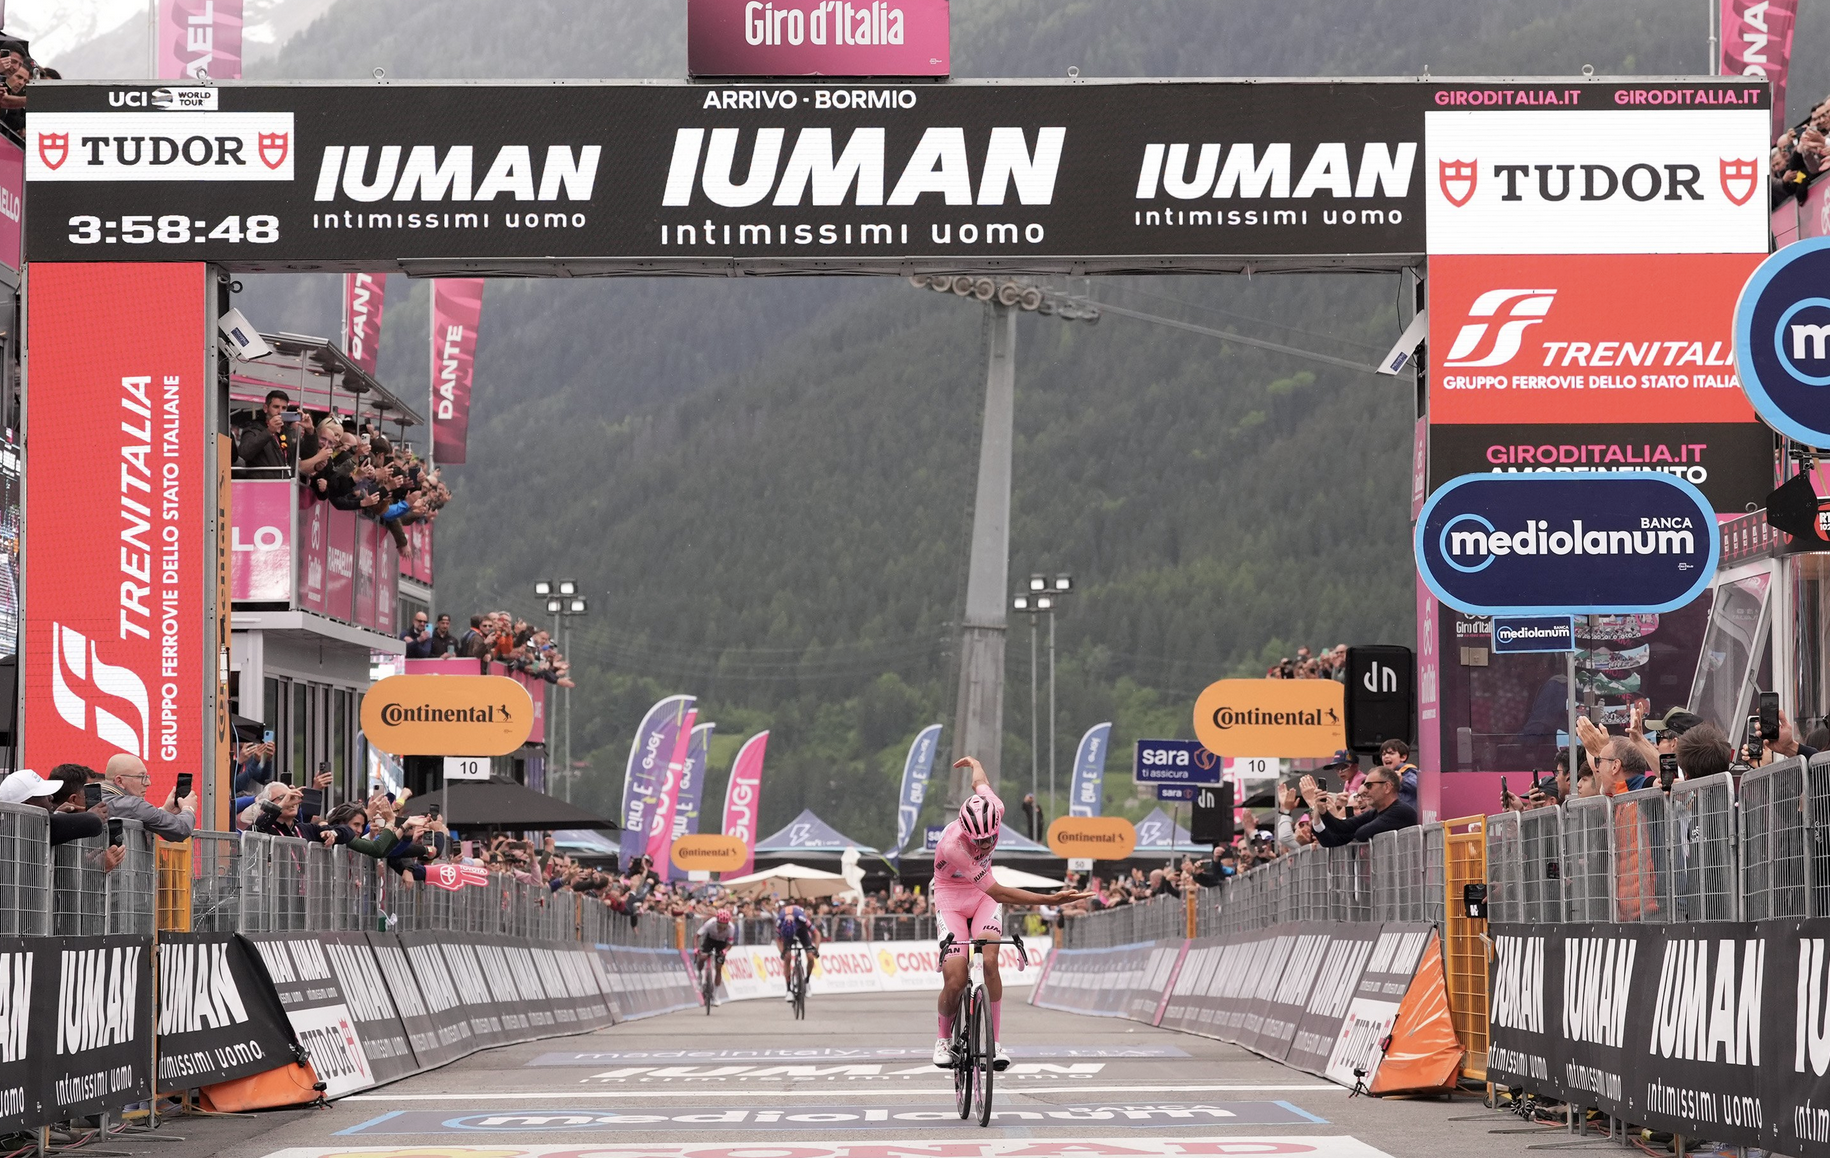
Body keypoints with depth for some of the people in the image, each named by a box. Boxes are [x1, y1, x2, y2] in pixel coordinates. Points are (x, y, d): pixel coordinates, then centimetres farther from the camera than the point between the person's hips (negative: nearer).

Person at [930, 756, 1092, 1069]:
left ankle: (995, 1041, -14)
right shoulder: (952, 845, -37)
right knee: (955, 981, -15)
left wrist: (973, 762, 27)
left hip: (981, 897, 4)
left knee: (989, 962, -22)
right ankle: (944, 1038, 13)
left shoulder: (995, 811, -24)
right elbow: (999, 893, -33)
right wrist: (1051, 900, -35)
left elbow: (980, 782, 3)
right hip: (951, 898, -4)